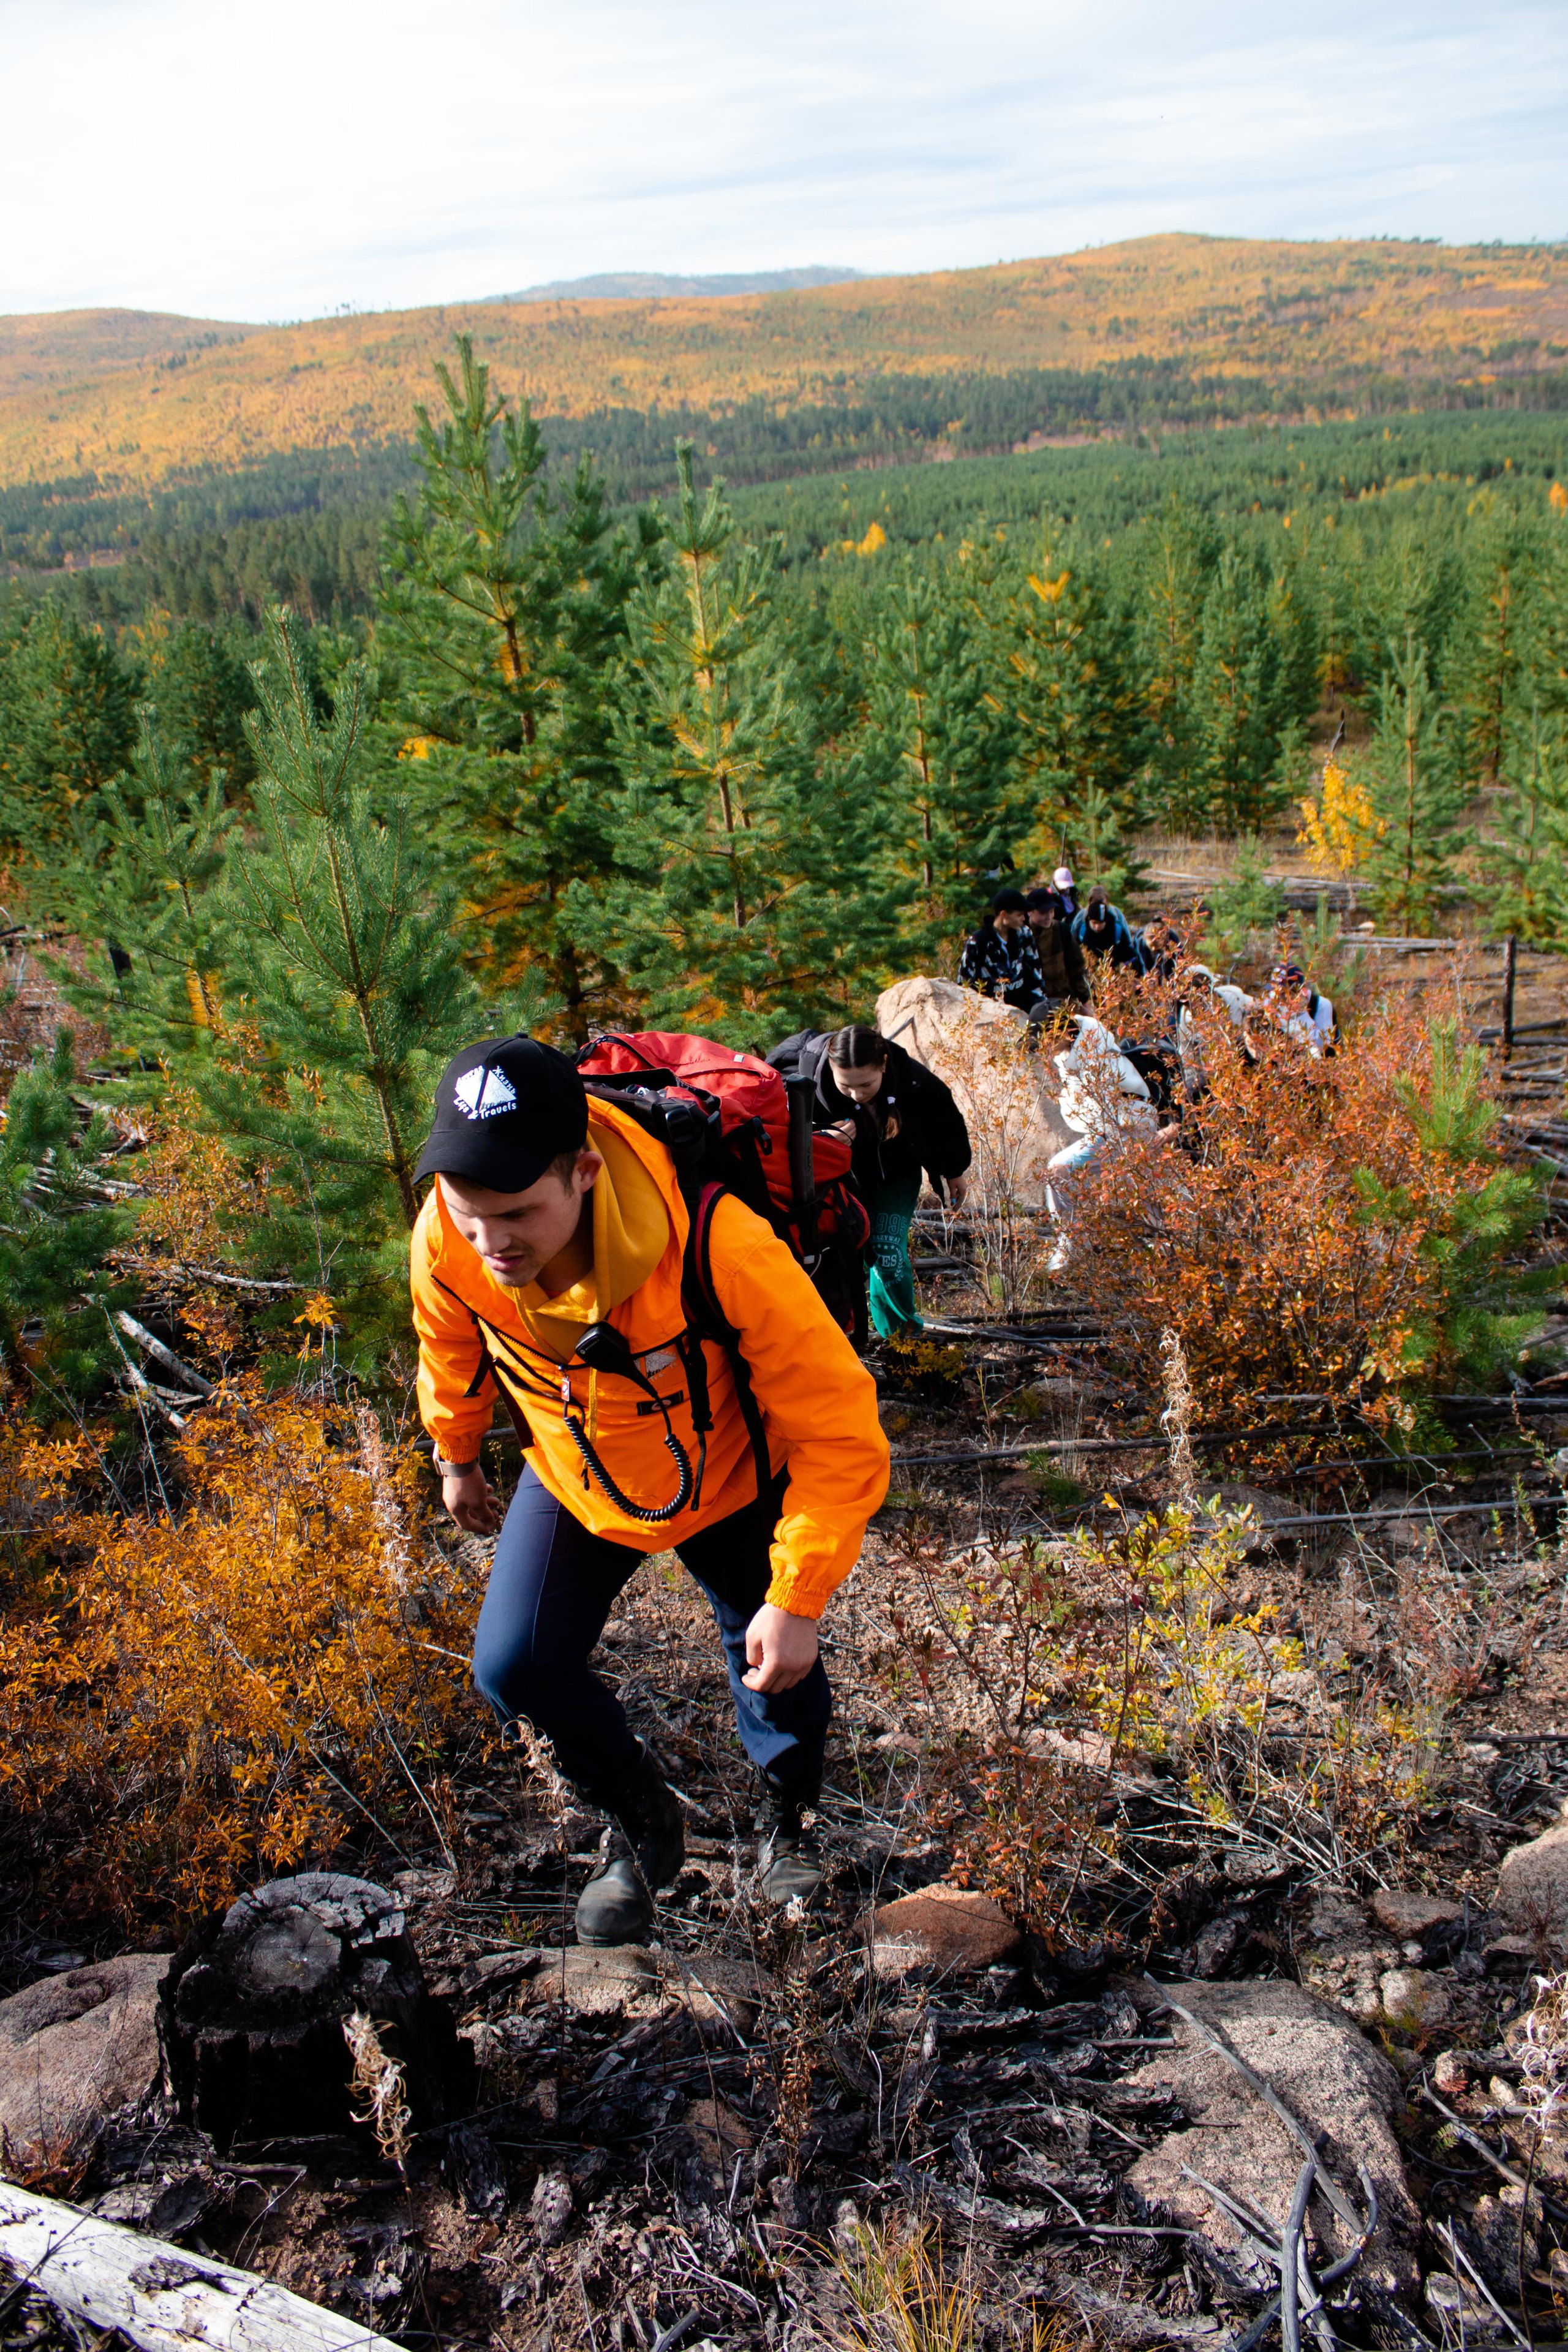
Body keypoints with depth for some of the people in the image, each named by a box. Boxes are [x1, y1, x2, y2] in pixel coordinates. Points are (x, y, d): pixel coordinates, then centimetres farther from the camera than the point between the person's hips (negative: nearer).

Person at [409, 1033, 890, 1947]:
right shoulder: (448, 1242, -29)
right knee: (516, 1666, -5)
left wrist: (797, 1599, -30)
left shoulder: (719, 1248, -43)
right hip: (574, 1479, 3)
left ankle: (790, 1815, 47)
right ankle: (643, 1820, 26)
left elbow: (838, 1429, -33)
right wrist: (458, 1459, 14)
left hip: (729, 1481, -2)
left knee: (775, 1659, 11)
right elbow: (452, 1352, -2)